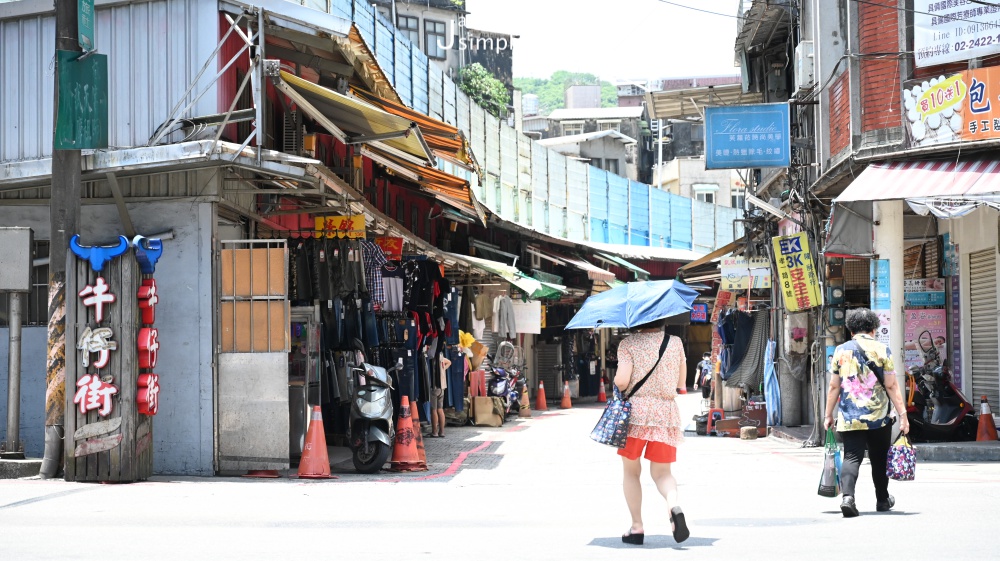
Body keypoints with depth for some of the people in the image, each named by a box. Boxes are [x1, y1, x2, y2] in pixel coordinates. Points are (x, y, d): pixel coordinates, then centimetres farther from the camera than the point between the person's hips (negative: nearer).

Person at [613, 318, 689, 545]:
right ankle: (674, 506, -21)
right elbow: (681, 384, 11)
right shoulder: (675, 342, 7)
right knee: (661, 472, 9)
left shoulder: (628, 344, -3)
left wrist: (617, 384, 9)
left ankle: (637, 527, 9)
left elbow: (622, 380, -14)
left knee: (631, 472, 12)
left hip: (635, 411, -2)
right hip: (666, 413, 2)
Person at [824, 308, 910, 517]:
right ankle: (882, 500, 29)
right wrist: (902, 414, -2)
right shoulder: (882, 350, -1)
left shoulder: (841, 351, 4)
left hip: (849, 418, 1)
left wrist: (828, 415, 13)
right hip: (878, 417, -1)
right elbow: (891, 386, -5)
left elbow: (834, 386, 5)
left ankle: (848, 496, -24)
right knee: (879, 459, 15)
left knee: (851, 457, -2)